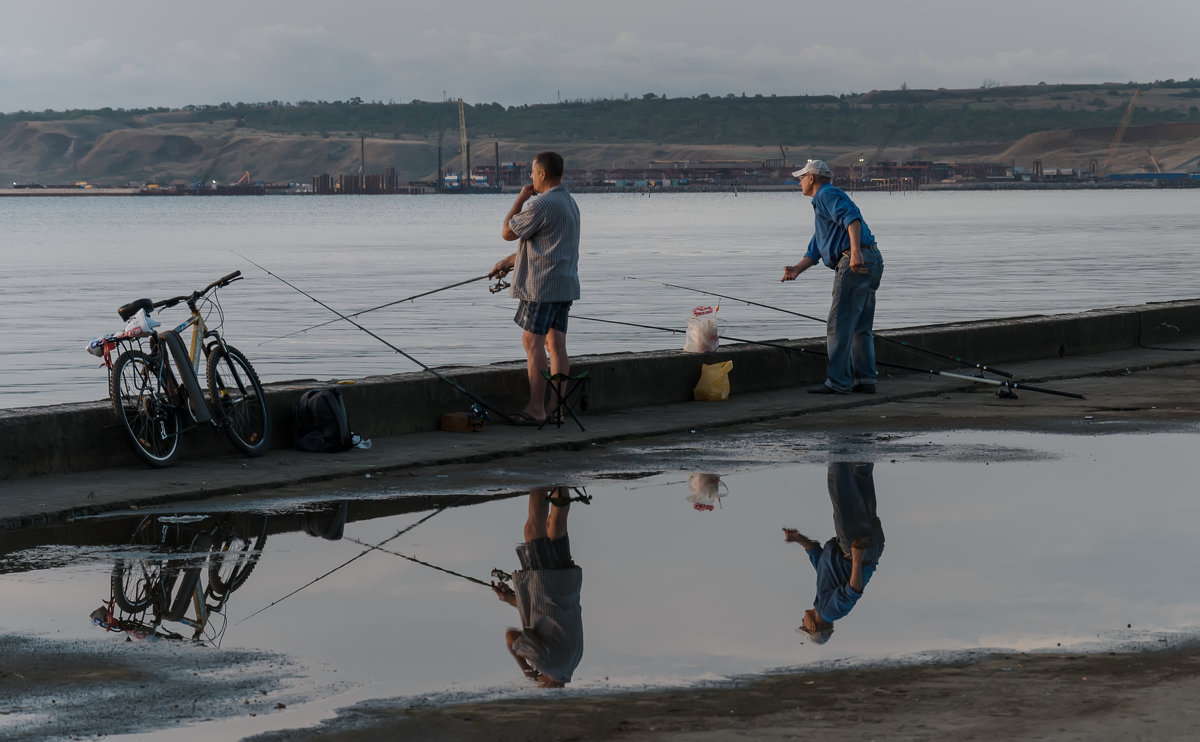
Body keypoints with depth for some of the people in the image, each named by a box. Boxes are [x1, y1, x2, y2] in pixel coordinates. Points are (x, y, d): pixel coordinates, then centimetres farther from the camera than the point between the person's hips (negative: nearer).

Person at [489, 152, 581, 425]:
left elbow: (508, 233, -7)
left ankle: (536, 409, -11)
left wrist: (520, 199, 1)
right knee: (556, 343, 9)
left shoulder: (541, 204, -16)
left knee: (533, 342, -8)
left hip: (542, 284, -10)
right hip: (565, 282, 10)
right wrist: (509, 262, 25)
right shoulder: (569, 202, 17)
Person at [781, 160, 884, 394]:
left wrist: (855, 251, -33)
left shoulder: (828, 195, -2)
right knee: (860, 327, 13)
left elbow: (852, 218, -21)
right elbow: (815, 250, 26)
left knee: (839, 325, -8)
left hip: (855, 263, -10)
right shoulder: (822, 202, 30)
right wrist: (797, 269, 10)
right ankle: (865, 380, 13)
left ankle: (838, 382, -8)